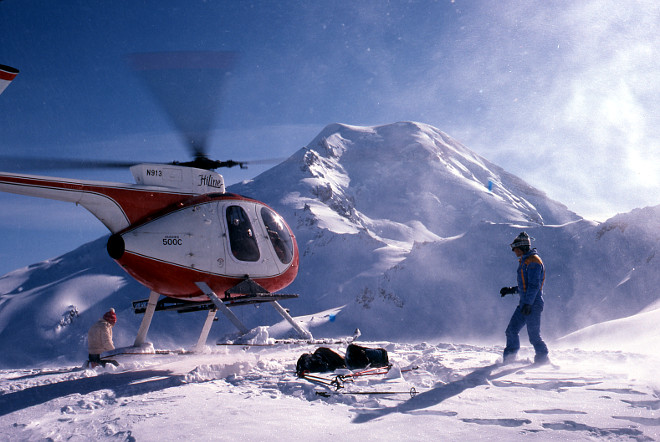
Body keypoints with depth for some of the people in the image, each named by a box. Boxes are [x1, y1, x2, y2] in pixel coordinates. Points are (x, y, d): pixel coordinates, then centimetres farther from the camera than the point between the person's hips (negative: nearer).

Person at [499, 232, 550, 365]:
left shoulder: (533, 260, -12)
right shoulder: (524, 261, 19)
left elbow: (534, 285, -19)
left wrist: (528, 303, -23)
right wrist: (512, 290, 19)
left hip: (533, 304, -10)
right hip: (524, 303, 10)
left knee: (534, 335, -6)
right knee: (511, 330, 7)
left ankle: (543, 360, 8)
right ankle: (508, 360, 13)